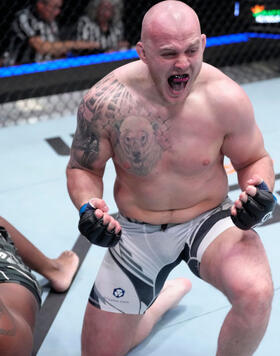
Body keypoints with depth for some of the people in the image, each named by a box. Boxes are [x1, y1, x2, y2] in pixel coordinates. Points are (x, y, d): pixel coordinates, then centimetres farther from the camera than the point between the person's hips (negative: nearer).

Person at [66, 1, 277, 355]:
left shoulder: (226, 98, -18)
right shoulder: (103, 102, -19)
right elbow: (82, 168, -3)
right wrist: (88, 207, -24)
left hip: (209, 219, -1)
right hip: (136, 232, 2)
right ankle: (170, 293, 39)